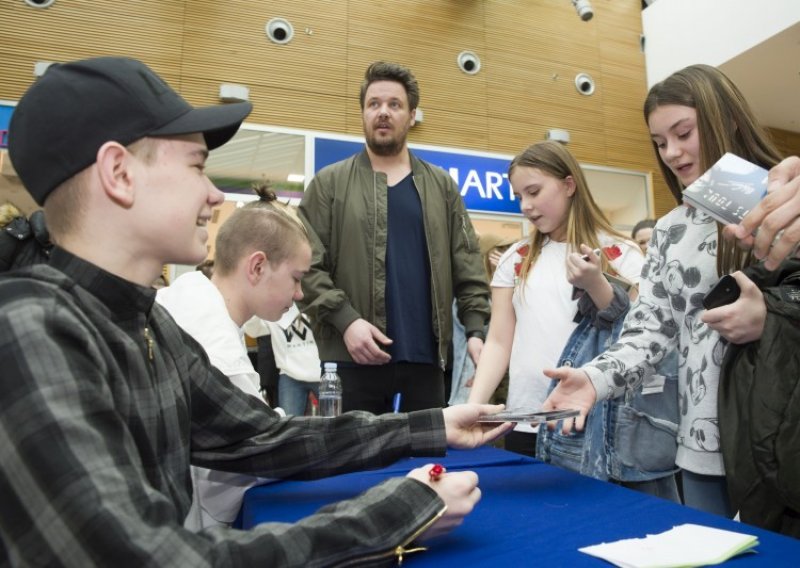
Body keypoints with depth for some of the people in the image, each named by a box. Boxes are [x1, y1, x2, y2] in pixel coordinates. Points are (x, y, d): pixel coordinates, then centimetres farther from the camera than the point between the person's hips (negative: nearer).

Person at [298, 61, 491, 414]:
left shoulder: (442, 186, 12)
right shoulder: (329, 183, 4)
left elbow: (468, 267, 9)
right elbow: (306, 265, -3)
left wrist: (476, 330, -2)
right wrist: (344, 319, -16)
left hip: (425, 358, 3)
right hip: (352, 359, -2)